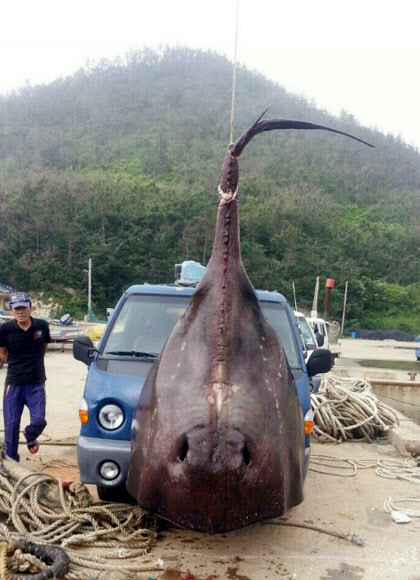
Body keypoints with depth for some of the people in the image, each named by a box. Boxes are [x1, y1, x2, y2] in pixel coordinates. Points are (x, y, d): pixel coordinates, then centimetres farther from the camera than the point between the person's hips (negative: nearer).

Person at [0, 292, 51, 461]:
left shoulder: (42, 326, -6)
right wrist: (16, 364, 4)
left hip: (37, 383, 1)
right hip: (14, 383, 0)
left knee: (39, 421, -6)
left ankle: (30, 437, 32)